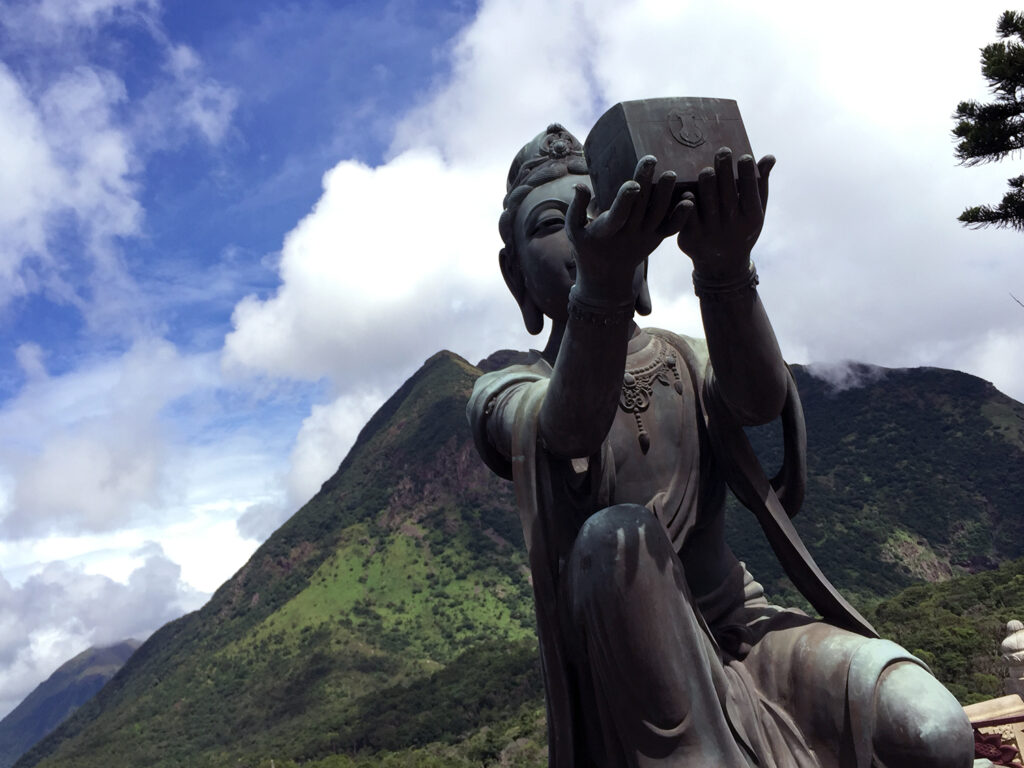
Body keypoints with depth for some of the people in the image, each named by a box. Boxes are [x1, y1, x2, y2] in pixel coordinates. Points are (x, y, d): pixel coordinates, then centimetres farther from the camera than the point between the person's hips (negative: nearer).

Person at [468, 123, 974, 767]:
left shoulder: (688, 361, 9)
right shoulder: (504, 394, 1)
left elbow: (761, 400, -16)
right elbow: (571, 425, -25)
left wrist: (725, 270, -37)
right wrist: (600, 285, -45)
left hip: (742, 624, 3)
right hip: (628, 656, -2)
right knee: (615, 531, -34)